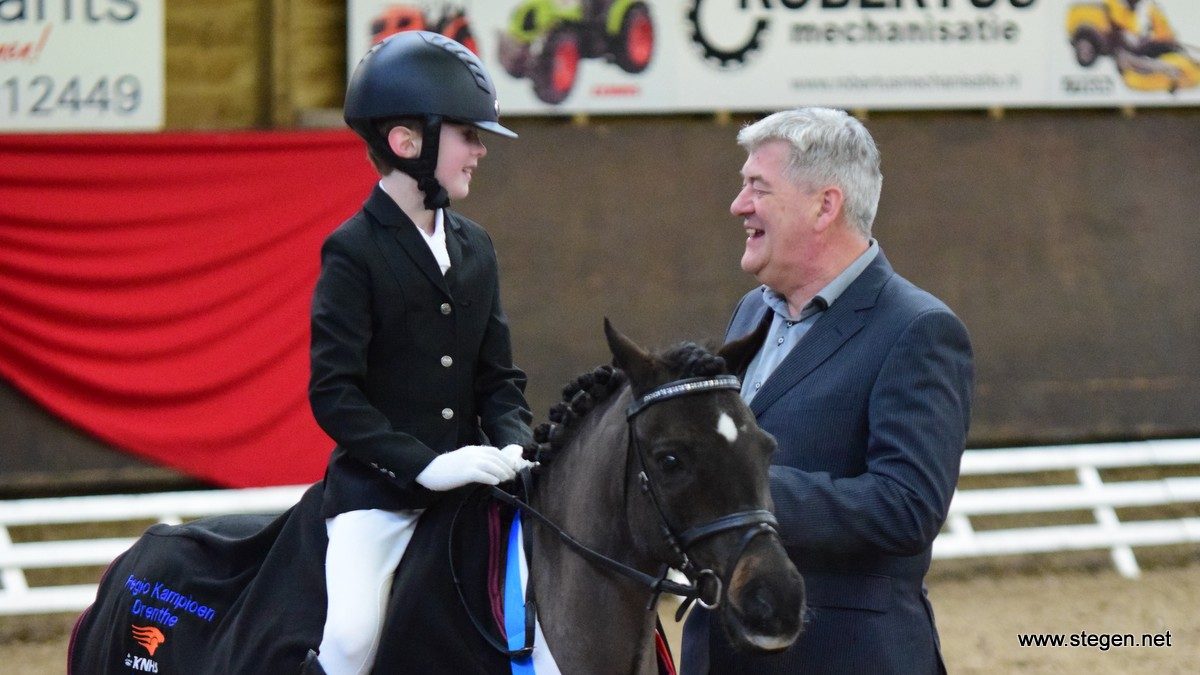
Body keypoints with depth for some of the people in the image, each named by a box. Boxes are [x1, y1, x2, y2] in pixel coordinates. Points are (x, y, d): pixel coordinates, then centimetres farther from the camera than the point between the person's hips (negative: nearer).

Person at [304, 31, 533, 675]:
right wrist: (423, 465, -21)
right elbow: (333, 393, -13)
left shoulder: (474, 248, 12)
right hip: (376, 492, -6)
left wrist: (515, 445, -5)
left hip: (468, 484, 6)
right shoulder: (353, 252, -7)